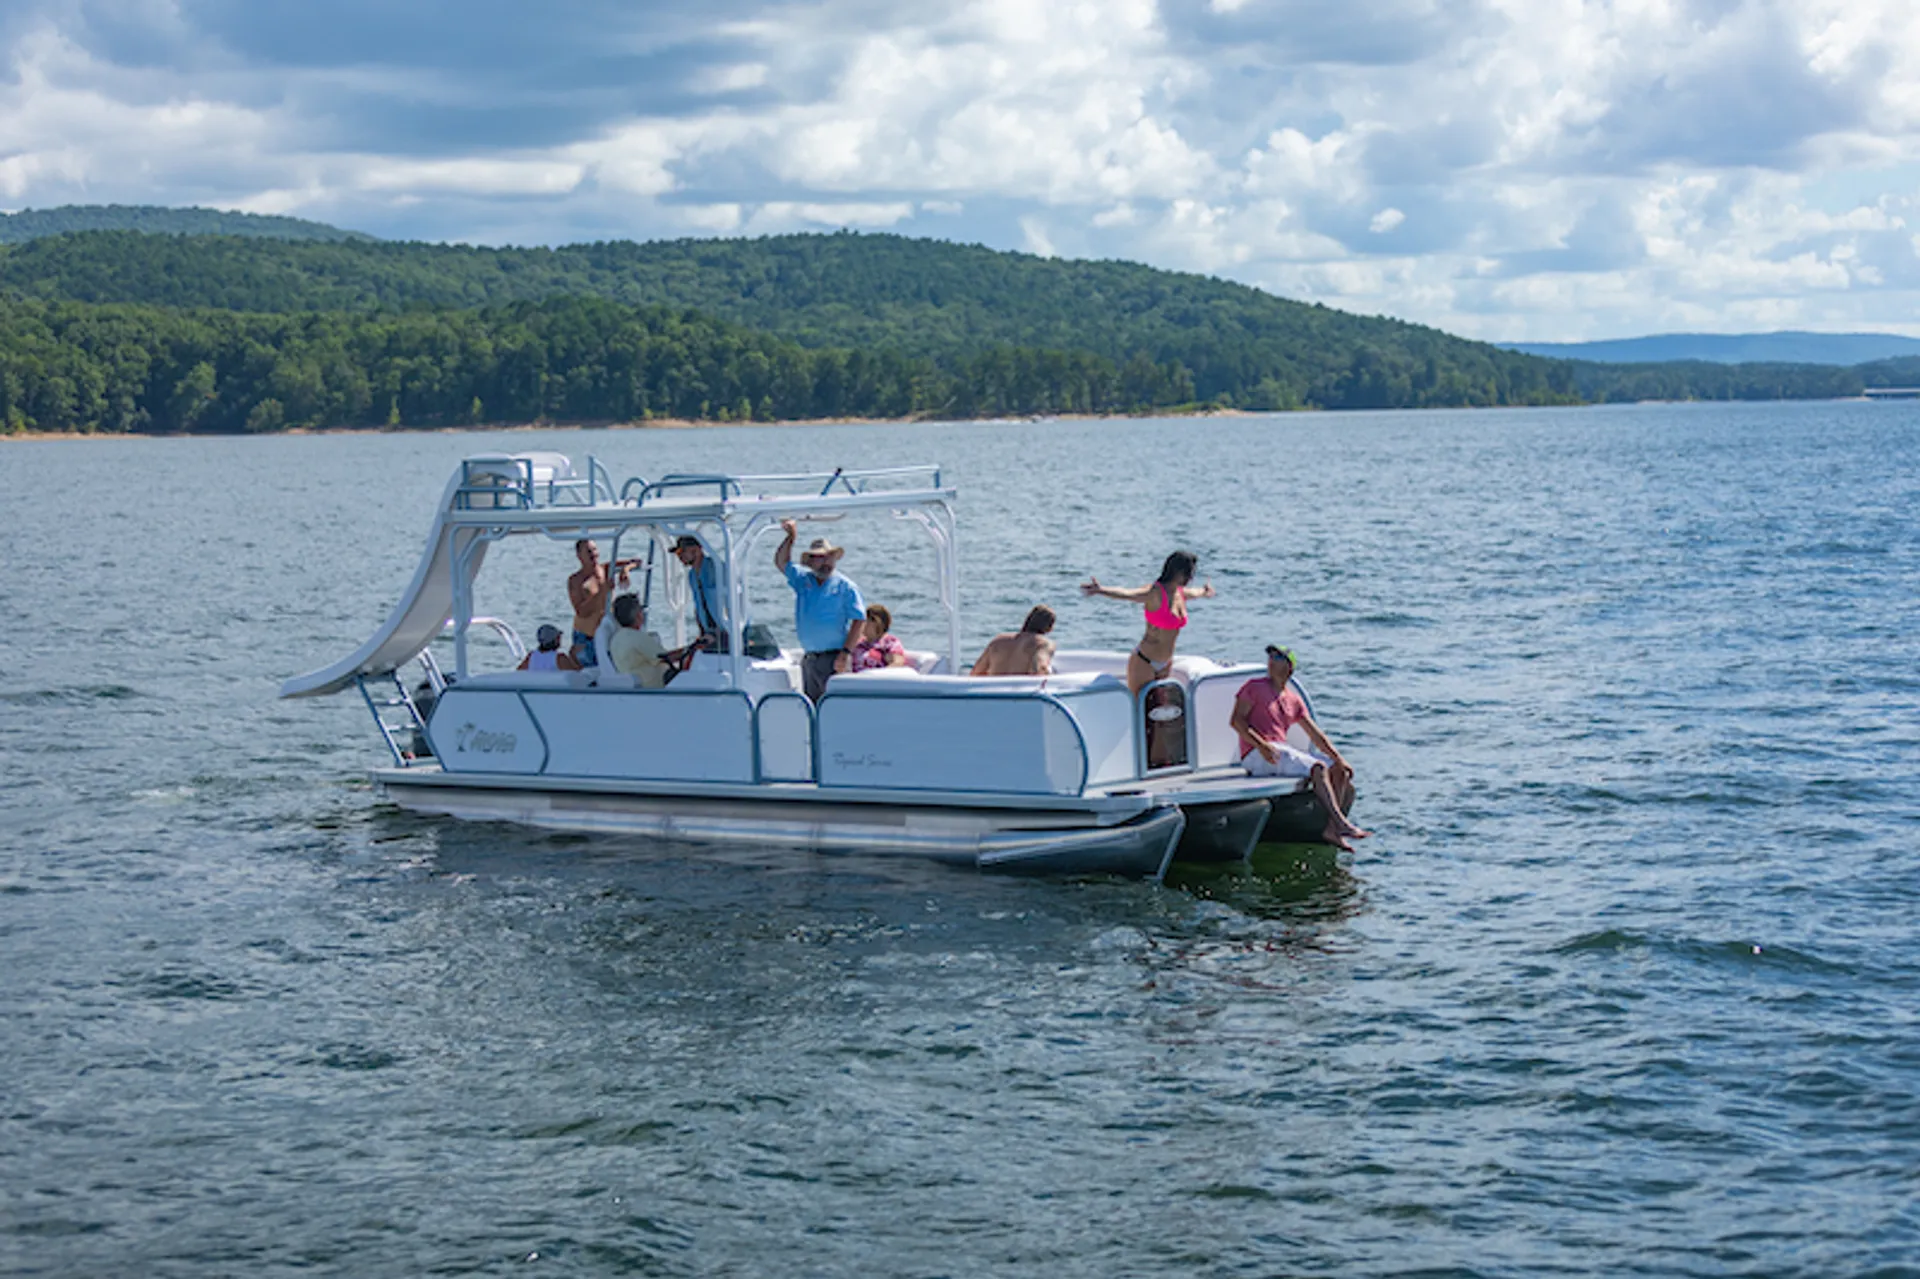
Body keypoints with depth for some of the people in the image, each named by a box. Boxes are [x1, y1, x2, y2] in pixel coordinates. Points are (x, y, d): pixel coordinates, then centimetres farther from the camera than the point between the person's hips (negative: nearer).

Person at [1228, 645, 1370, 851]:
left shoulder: (1294, 701, 20)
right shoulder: (1255, 686, 2)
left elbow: (1315, 735, 16)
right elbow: (1236, 720, -8)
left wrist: (1339, 759, 4)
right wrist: (1261, 745, -22)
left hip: (1282, 752, 8)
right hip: (1256, 756, -8)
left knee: (1338, 769, -3)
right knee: (1318, 768, -25)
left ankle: (1331, 829, -13)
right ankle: (1341, 824, -29)